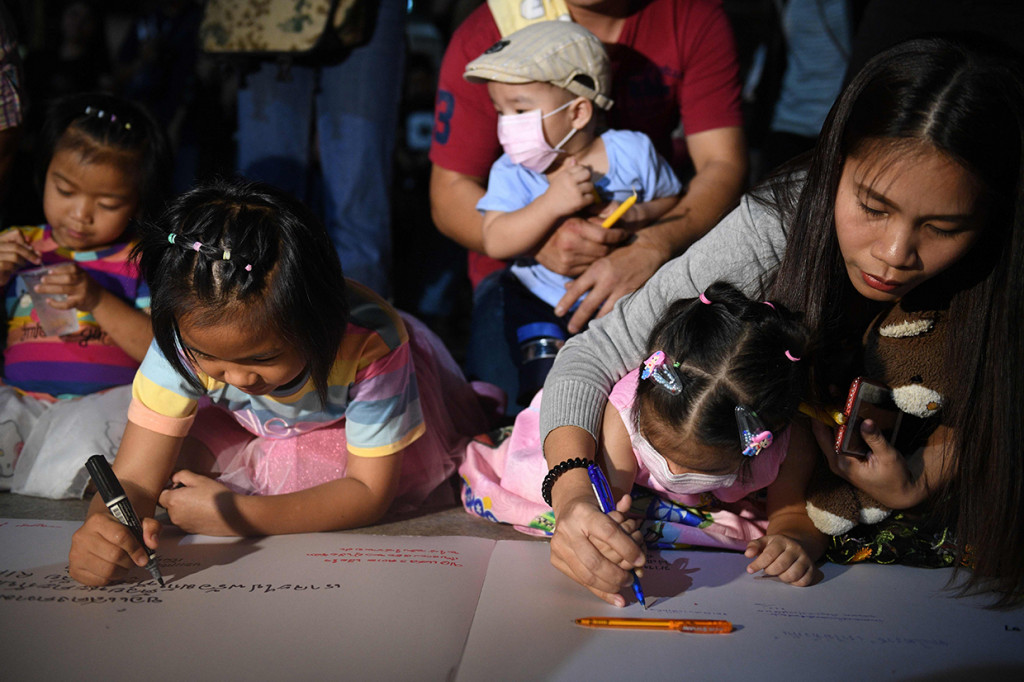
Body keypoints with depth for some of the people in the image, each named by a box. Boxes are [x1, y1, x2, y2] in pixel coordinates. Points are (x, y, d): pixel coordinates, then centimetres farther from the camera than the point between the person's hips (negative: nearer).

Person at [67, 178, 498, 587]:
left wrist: (238, 514, -43)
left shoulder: (369, 344, -43)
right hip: (257, 433, 3)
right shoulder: (186, 338, -35)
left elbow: (370, 492, -34)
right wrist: (103, 528, -57)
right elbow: (135, 478, -32)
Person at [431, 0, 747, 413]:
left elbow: (723, 166, -12)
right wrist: (543, 243, -28)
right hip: (526, 265, -1)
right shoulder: (483, 36, -9)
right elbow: (450, 195, -8)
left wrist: (650, 248, -31)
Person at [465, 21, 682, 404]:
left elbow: (673, 200, 4)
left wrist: (639, 214, -19)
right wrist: (551, 203, -36)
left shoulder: (631, 151, -8)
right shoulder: (511, 171, -10)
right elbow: (495, 242, -23)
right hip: (540, 297, 0)